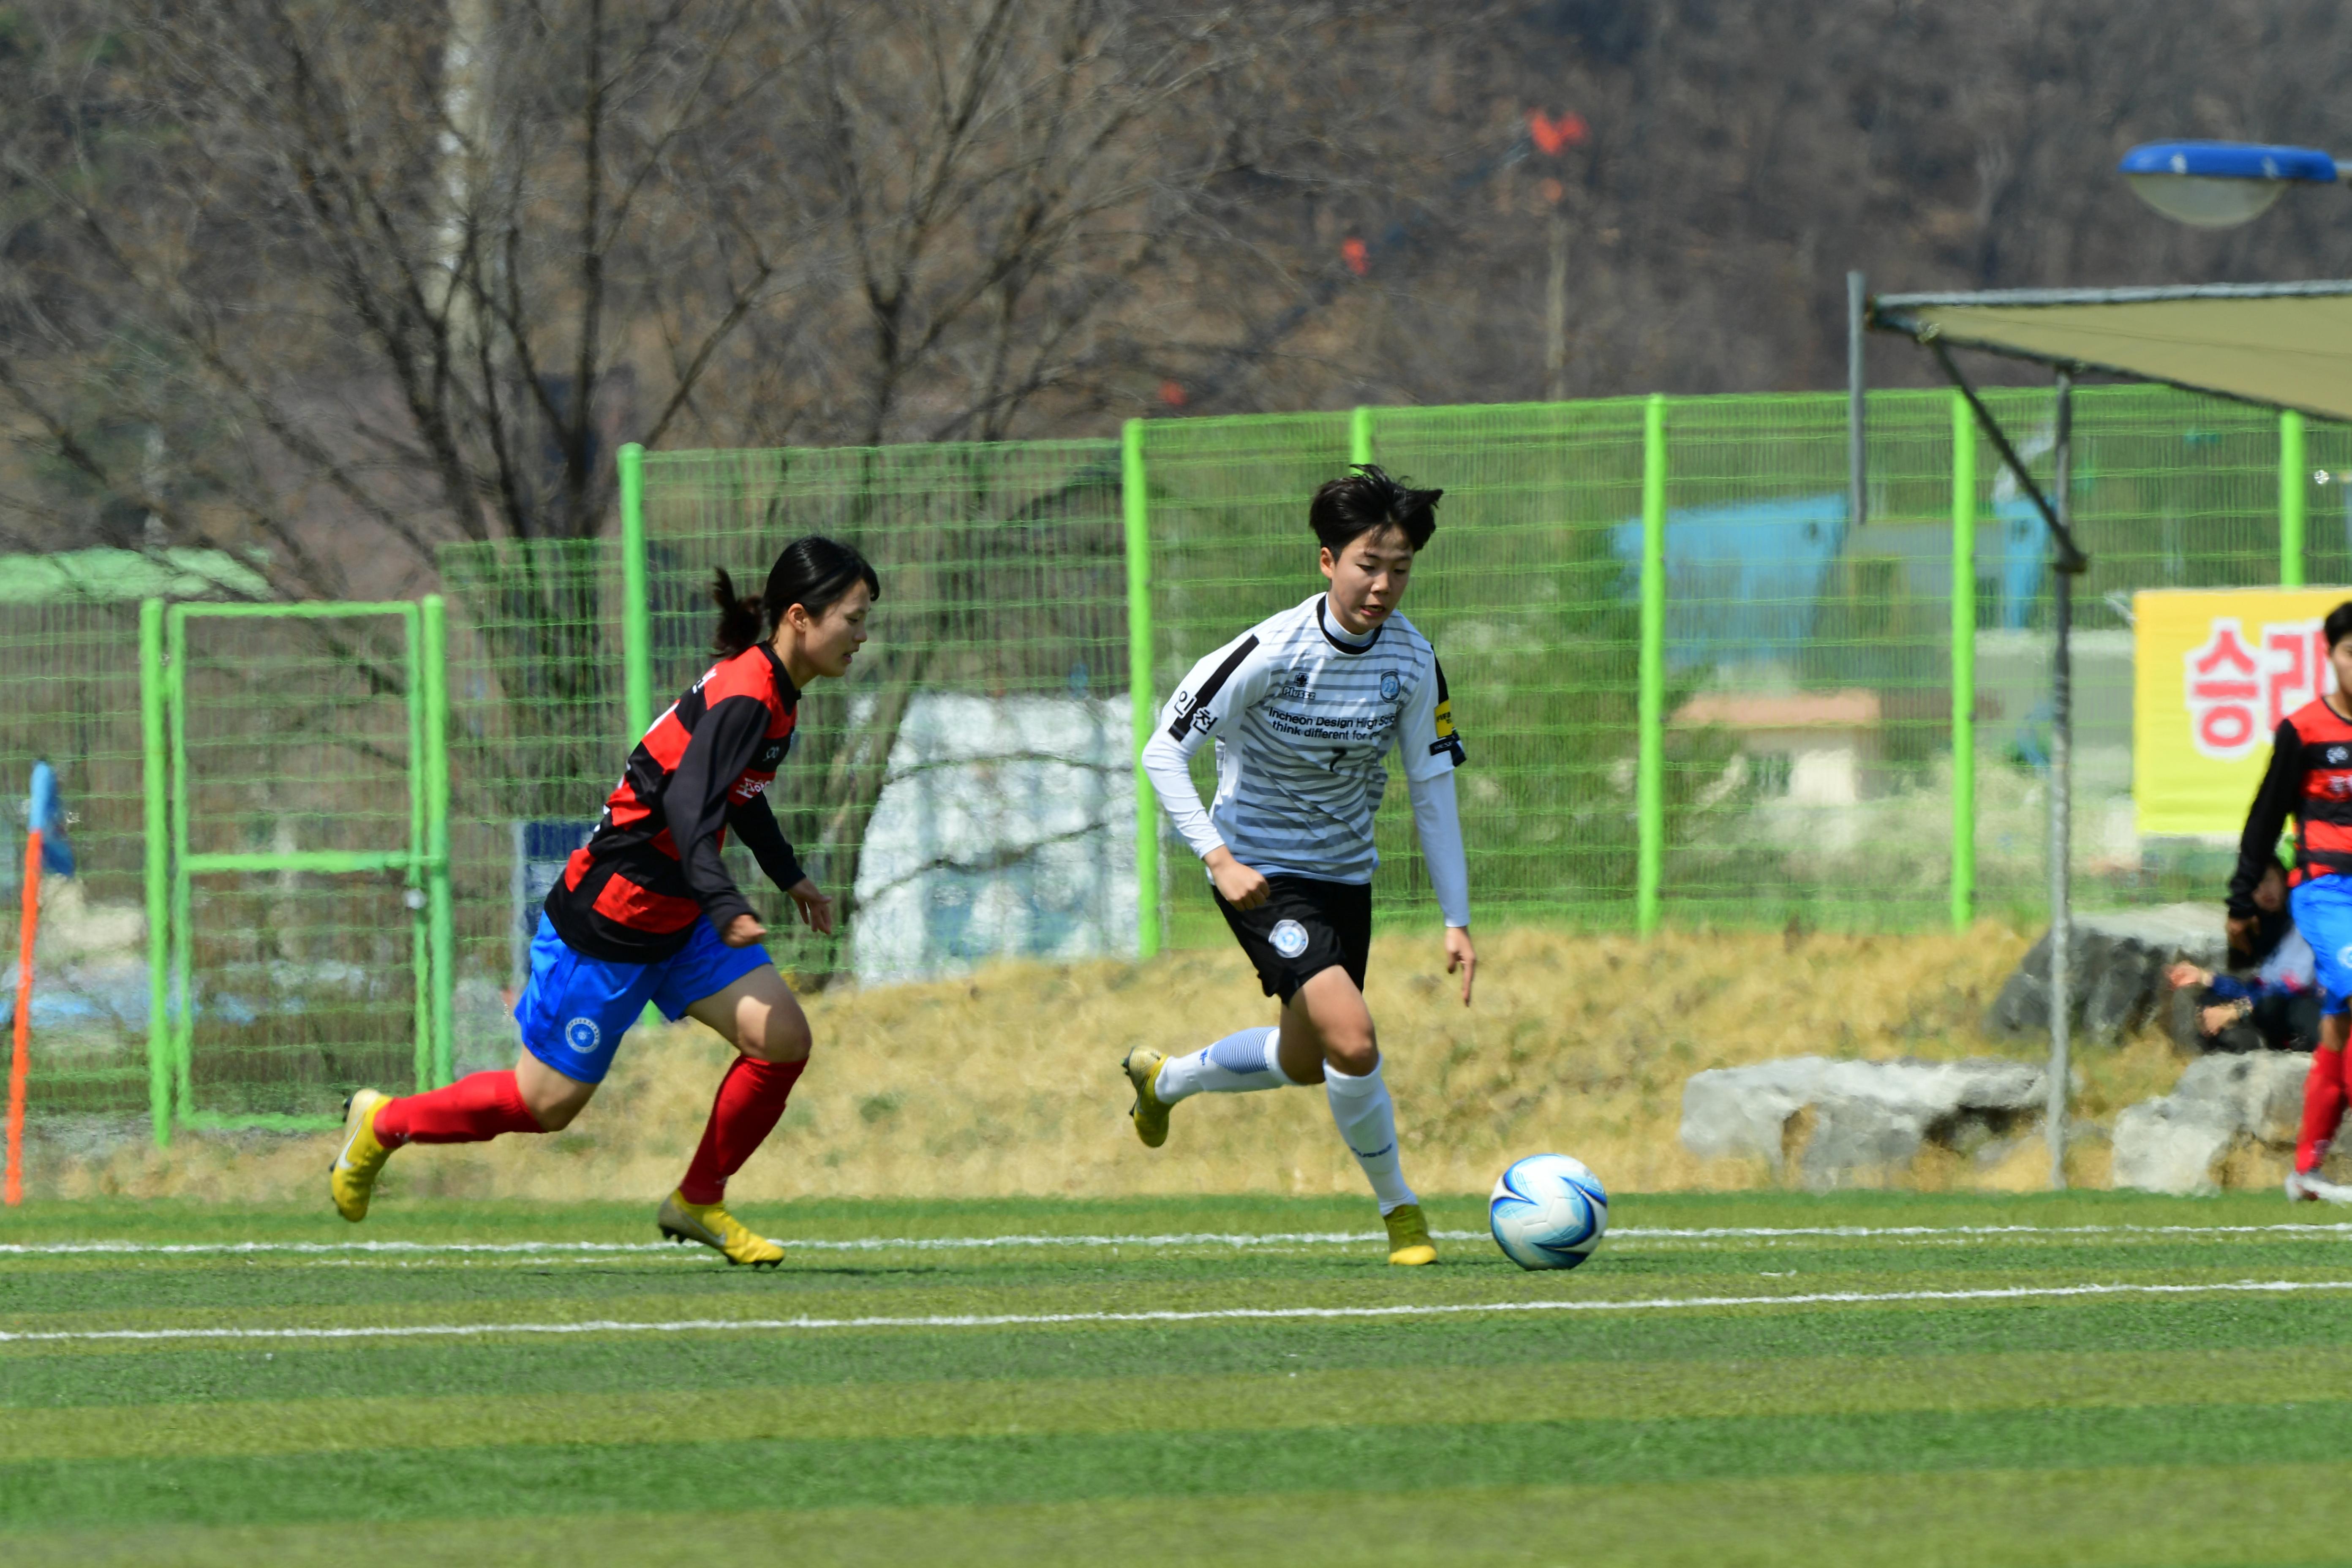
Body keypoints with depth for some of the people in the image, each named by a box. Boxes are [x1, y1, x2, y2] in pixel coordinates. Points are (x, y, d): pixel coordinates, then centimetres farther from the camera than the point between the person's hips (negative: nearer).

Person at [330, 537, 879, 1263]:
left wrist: (789, 876, 38)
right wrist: (729, 910, -50)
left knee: (783, 1040, -5)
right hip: (606, 923, -9)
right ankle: (382, 1124, 24)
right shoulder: (742, 700, -25)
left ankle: (699, 1203, 11)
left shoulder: (774, 695, 5)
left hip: (675, 921, 9)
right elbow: (687, 810, -37)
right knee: (547, 1102, 2)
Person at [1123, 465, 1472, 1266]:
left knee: (1305, 1064, 19)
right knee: (1352, 1040, -23)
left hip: (1345, 873, 6)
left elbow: (1433, 793, 0)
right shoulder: (1273, 651, -23)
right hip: (1263, 874, -6)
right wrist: (1219, 859, -28)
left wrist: (1456, 920, -3)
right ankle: (1398, 1205, -2)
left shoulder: (1413, 661, -8)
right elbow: (1163, 753, -19)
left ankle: (1163, 1079, 47)